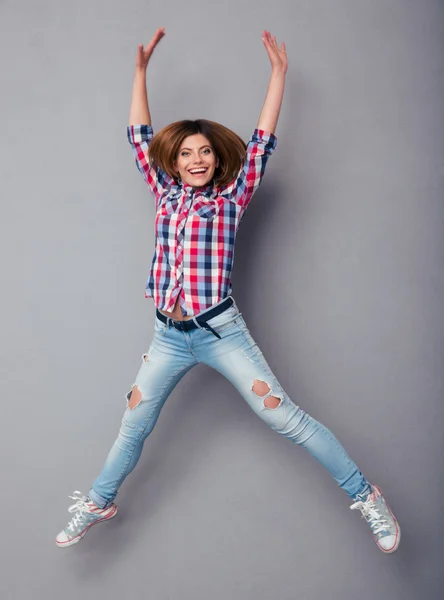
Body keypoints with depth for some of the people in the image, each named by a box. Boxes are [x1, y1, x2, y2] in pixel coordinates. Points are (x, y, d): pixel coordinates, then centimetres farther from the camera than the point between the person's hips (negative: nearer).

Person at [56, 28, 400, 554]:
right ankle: (98, 502, 35)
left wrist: (278, 72, 0)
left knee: (285, 417, -5)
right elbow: (140, 136, 14)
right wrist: (141, 69, 13)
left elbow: (262, 142, 0)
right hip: (169, 336, 4)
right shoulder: (166, 195, 11)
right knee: (133, 425, 13)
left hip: (220, 331, -3)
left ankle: (364, 495, 6)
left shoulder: (231, 198, 3)